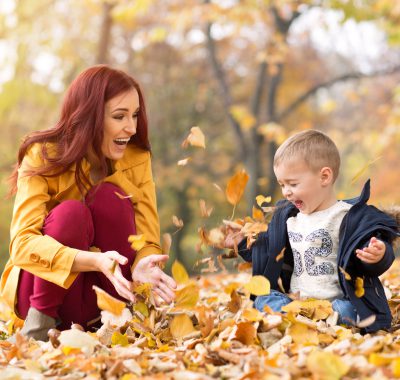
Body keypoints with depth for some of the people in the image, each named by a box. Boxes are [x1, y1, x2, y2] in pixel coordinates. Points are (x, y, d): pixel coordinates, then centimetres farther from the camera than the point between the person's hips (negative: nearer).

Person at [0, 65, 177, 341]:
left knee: (109, 196, -23)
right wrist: (95, 261, -44)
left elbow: (148, 241, -11)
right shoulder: (43, 156, -16)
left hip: (107, 292, 3)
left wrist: (142, 266, -37)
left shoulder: (137, 159, -6)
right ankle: (40, 320, -17)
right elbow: (23, 243, -27)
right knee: (70, 212, -30)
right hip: (46, 285, -2)